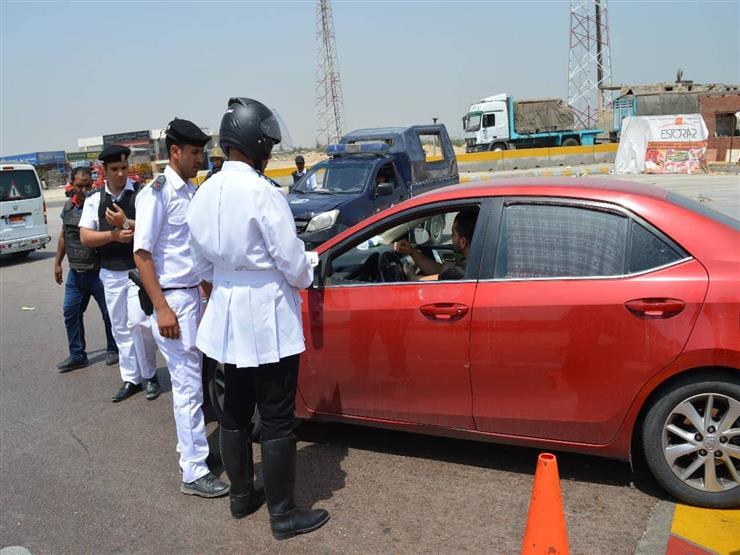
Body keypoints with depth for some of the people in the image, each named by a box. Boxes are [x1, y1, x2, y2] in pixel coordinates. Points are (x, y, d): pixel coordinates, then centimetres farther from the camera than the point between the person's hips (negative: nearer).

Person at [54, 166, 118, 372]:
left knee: (109, 313, 6)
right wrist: (57, 263, 19)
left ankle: (113, 350, 24)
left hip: (98, 271, -6)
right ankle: (77, 355, 21)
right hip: (75, 271, 6)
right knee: (71, 313, 9)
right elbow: (63, 236, 18)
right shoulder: (68, 206, 8)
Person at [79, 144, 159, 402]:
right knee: (120, 328, 11)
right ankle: (131, 379, 23)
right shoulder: (94, 200, 5)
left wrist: (126, 223, -26)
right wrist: (113, 235, -15)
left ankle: (149, 375, 10)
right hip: (110, 273, 5)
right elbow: (85, 237, -1)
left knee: (139, 323, -11)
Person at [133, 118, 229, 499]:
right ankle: (194, 473, 6)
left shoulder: (190, 191, 11)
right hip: (171, 299, -8)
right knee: (188, 387, -3)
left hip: (193, 296, 8)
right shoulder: (157, 193, -12)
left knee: (190, 382, 16)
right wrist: (162, 309, -19)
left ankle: (189, 451, 30)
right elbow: (142, 254, -15)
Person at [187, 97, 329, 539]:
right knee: (278, 420, 4)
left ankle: (242, 496, 35)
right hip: (267, 318, -7)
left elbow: (204, 263, 11)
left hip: (227, 317, 8)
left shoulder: (205, 193, 3)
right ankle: (284, 515, 16)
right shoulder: (263, 193, -20)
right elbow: (293, 264, -16)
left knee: (235, 411, 19)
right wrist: (307, 277, 5)